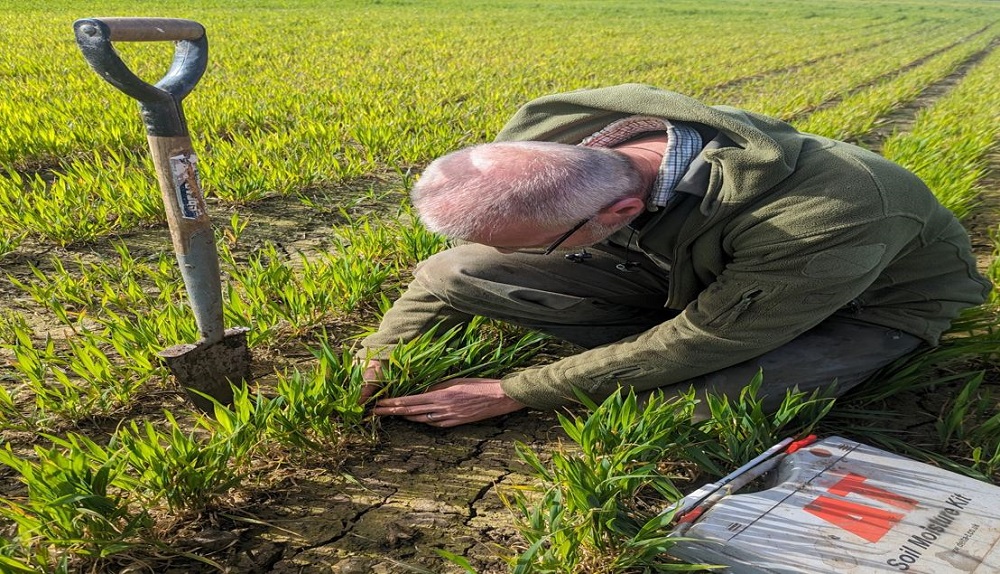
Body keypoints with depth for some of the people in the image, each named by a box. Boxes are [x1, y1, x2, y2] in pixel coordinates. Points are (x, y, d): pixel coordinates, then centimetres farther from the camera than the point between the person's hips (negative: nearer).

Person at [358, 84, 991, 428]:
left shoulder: (824, 227, -42)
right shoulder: (549, 130, -27)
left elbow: (692, 348, -29)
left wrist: (507, 395, -23)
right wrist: (382, 351, -11)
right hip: (685, 267, 4)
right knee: (453, 271, -15)